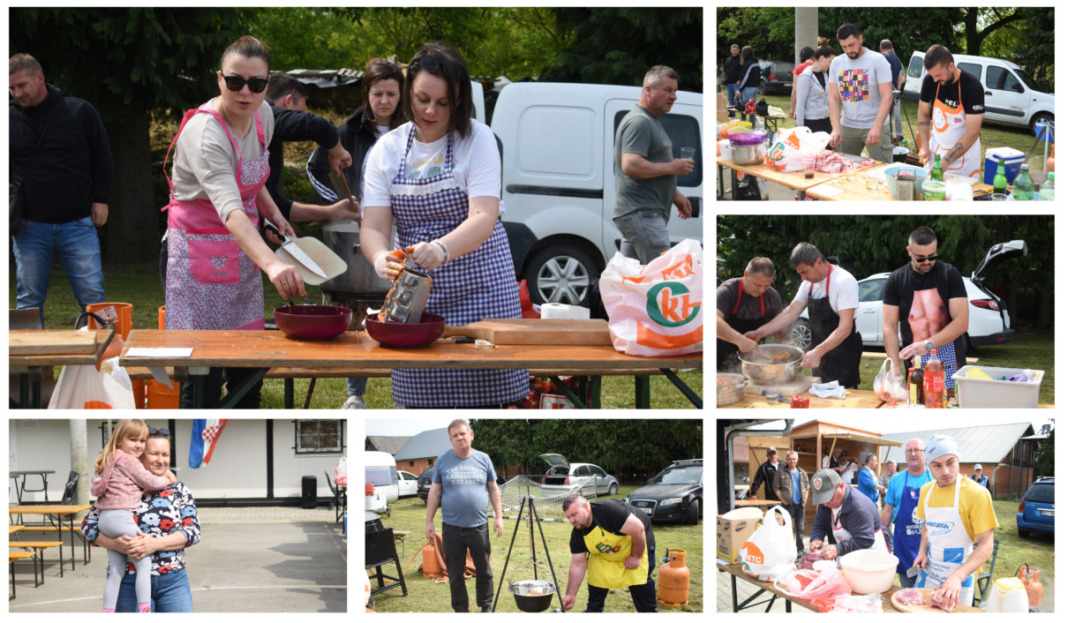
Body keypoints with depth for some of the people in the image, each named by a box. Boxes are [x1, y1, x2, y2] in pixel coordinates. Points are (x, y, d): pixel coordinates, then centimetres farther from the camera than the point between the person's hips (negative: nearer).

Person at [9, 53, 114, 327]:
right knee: (29, 301, 5)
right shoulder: (8, 117, 3)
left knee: (92, 296, -1)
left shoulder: (80, 111, 0)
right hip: (29, 227, 1)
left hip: (77, 224, -1)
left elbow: (102, 159, 9)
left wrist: (100, 200, 3)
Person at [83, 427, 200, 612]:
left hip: (173, 581, 2)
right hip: (130, 581, -2)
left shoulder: (179, 490, 8)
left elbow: (193, 530, -2)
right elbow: (88, 525, 1)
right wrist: (117, 544, -18)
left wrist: (156, 544, -17)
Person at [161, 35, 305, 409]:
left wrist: (273, 213, 3)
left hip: (245, 248, 8)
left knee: (249, 366, 12)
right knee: (202, 371, -8)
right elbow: (229, 209, -44)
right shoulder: (204, 133, -27)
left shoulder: (263, 114, -2)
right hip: (199, 250, -8)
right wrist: (272, 263, -57)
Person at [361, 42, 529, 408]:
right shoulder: (387, 149, 3)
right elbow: (373, 227, -4)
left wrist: (442, 249, -38)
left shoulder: (477, 139, -5)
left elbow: (484, 219, -18)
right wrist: (381, 259, -28)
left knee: (482, 395, -7)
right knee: (419, 400, -2)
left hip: (478, 285, -2)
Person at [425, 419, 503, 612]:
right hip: (452, 527, 0)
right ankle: (460, 610, 16)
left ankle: (486, 607, 21)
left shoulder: (483, 459, 4)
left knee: (484, 570, 6)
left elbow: (493, 489, 10)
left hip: (478, 525, 0)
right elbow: (434, 493, 5)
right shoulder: (443, 461, 2)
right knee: (455, 574, 5)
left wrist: (499, 516, 4)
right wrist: (429, 522, 2)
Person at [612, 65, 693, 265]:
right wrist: (672, 167, -18)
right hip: (641, 213, -11)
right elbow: (631, 165, -26)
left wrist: (676, 196, 26)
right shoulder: (639, 122, -13)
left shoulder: (652, 121, 22)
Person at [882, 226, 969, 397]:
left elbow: (961, 322, -8)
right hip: (914, 361, 1)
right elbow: (889, 327, 1)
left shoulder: (950, 274, 0)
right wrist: (895, 369, -11)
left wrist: (927, 344, -19)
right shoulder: (896, 280, 4)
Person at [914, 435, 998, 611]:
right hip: (929, 572, 6)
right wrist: (923, 551, -1)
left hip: (959, 580, -6)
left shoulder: (976, 494, -17)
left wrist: (957, 577, -32)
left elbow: (986, 545, -20)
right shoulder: (926, 490, 2)